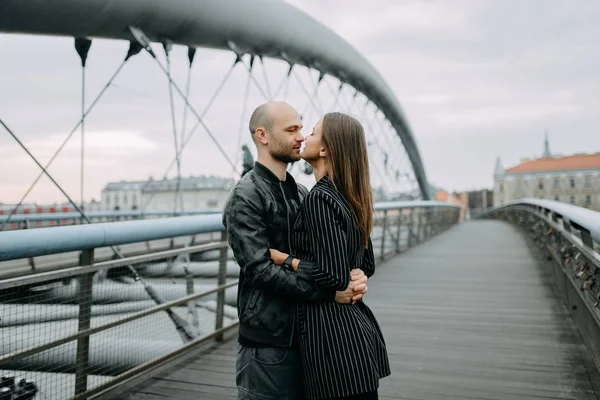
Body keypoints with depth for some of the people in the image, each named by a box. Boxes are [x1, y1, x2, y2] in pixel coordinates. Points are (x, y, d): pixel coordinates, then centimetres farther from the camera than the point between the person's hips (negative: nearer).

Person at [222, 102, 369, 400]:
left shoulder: (300, 194, 12)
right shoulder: (245, 197, -13)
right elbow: (259, 269, -21)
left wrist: (353, 277, -12)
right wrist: (329, 292, -22)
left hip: (305, 336, 7)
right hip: (267, 343, -7)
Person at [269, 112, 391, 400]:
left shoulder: (320, 198, -18)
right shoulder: (352, 198, 8)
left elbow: (333, 277, -22)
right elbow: (367, 266, 16)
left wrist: (285, 259, -12)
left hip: (332, 334, -9)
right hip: (358, 329, 9)